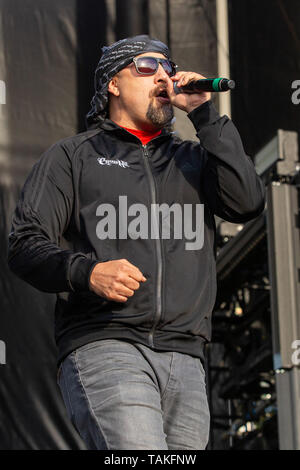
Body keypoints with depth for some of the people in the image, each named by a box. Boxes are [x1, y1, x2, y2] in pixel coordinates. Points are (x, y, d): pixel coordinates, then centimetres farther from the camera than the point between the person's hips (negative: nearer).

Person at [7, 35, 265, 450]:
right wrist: (86, 271, -14)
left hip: (184, 359, 4)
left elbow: (247, 203, 5)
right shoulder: (73, 156, 15)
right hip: (102, 349, -4)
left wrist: (204, 114, 6)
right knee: (138, 449, -27)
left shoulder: (192, 159, 24)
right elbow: (25, 244, 7)